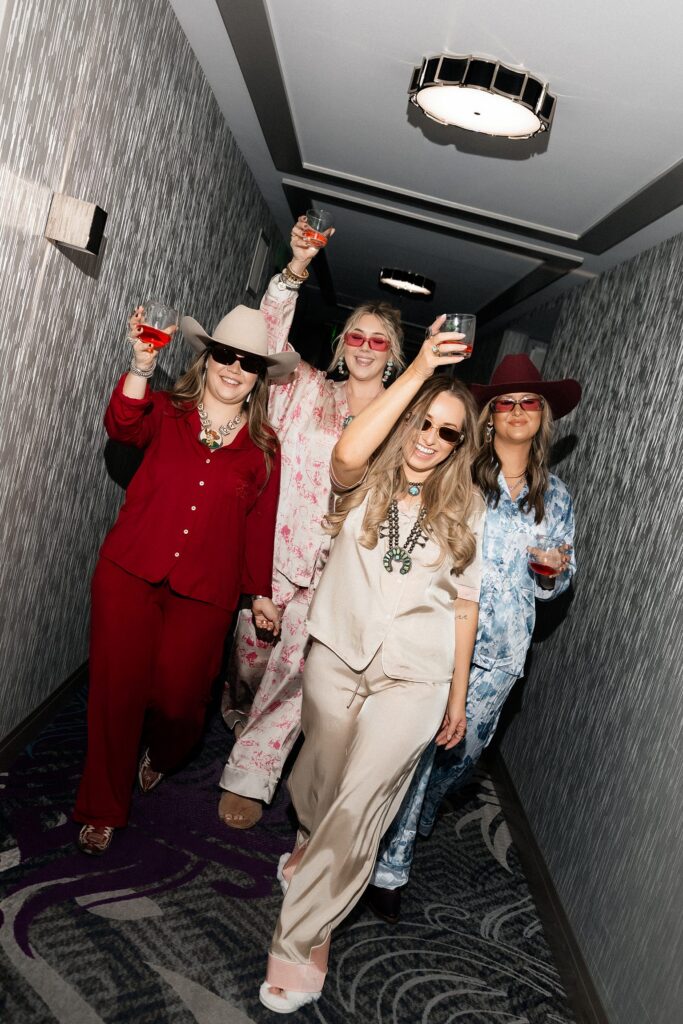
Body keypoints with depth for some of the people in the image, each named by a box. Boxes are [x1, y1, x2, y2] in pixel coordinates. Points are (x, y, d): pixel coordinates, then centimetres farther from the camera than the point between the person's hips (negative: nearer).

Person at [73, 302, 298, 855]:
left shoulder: (264, 448, 6)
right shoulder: (167, 414, 3)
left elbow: (261, 523, 9)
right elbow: (122, 426, -18)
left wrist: (261, 590, 9)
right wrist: (142, 367, -32)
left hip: (205, 591, 1)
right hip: (131, 573, 0)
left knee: (178, 698, 3)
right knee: (118, 689, 1)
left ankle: (160, 758, 42)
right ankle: (103, 809, 24)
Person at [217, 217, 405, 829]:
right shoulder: (308, 391, 8)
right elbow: (272, 337, -1)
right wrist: (295, 271, -13)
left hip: (338, 564, -2)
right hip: (273, 545, 2)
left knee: (297, 664, 0)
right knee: (250, 647, 13)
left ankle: (251, 774, 16)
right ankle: (241, 720, 46)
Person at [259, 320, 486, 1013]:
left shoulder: (465, 512, 0)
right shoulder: (366, 483, -3)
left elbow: (465, 606, 4)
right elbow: (346, 453, -30)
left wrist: (457, 696, 5)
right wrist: (418, 371, -31)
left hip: (413, 678, -1)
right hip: (336, 657, 1)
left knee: (358, 805, -5)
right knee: (323, 779, 20)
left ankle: (299, 938, 14)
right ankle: (314, 846, 55)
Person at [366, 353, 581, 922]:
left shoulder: (556, 497, 8)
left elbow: (558, 585, 15)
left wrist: (554, 572, -7)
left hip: (500, 651, 4)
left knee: (466, 749, 17)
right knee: (416, 745, -3)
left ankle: (420, 816, 49)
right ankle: (391, 869, 15)